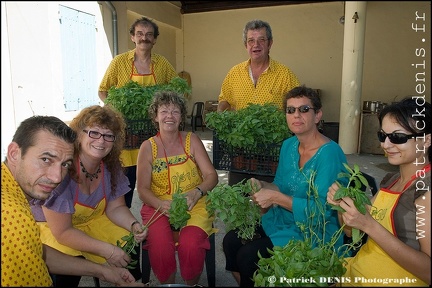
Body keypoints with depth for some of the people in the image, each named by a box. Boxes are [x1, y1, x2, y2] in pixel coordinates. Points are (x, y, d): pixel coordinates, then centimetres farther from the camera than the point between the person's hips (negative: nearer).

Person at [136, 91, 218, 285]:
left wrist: (196, 193, -22)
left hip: (194, 206, 0)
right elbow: (142, 189, -1)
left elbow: (211, 175, -2)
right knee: (159, 246, -27)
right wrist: (161, 204, -21)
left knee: (191, 245, -27)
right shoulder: (148, 147, 1)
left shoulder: (191, 140, 2)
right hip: (158, 207, 0)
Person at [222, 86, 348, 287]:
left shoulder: (329, 153, -22)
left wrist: (275, 198, -25)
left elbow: (322, 210, -25)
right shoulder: (288, 145, 2)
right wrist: (261, 186, -10)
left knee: (247, 255, -17)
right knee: (231, 241, -1)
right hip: (283, 221, 7)